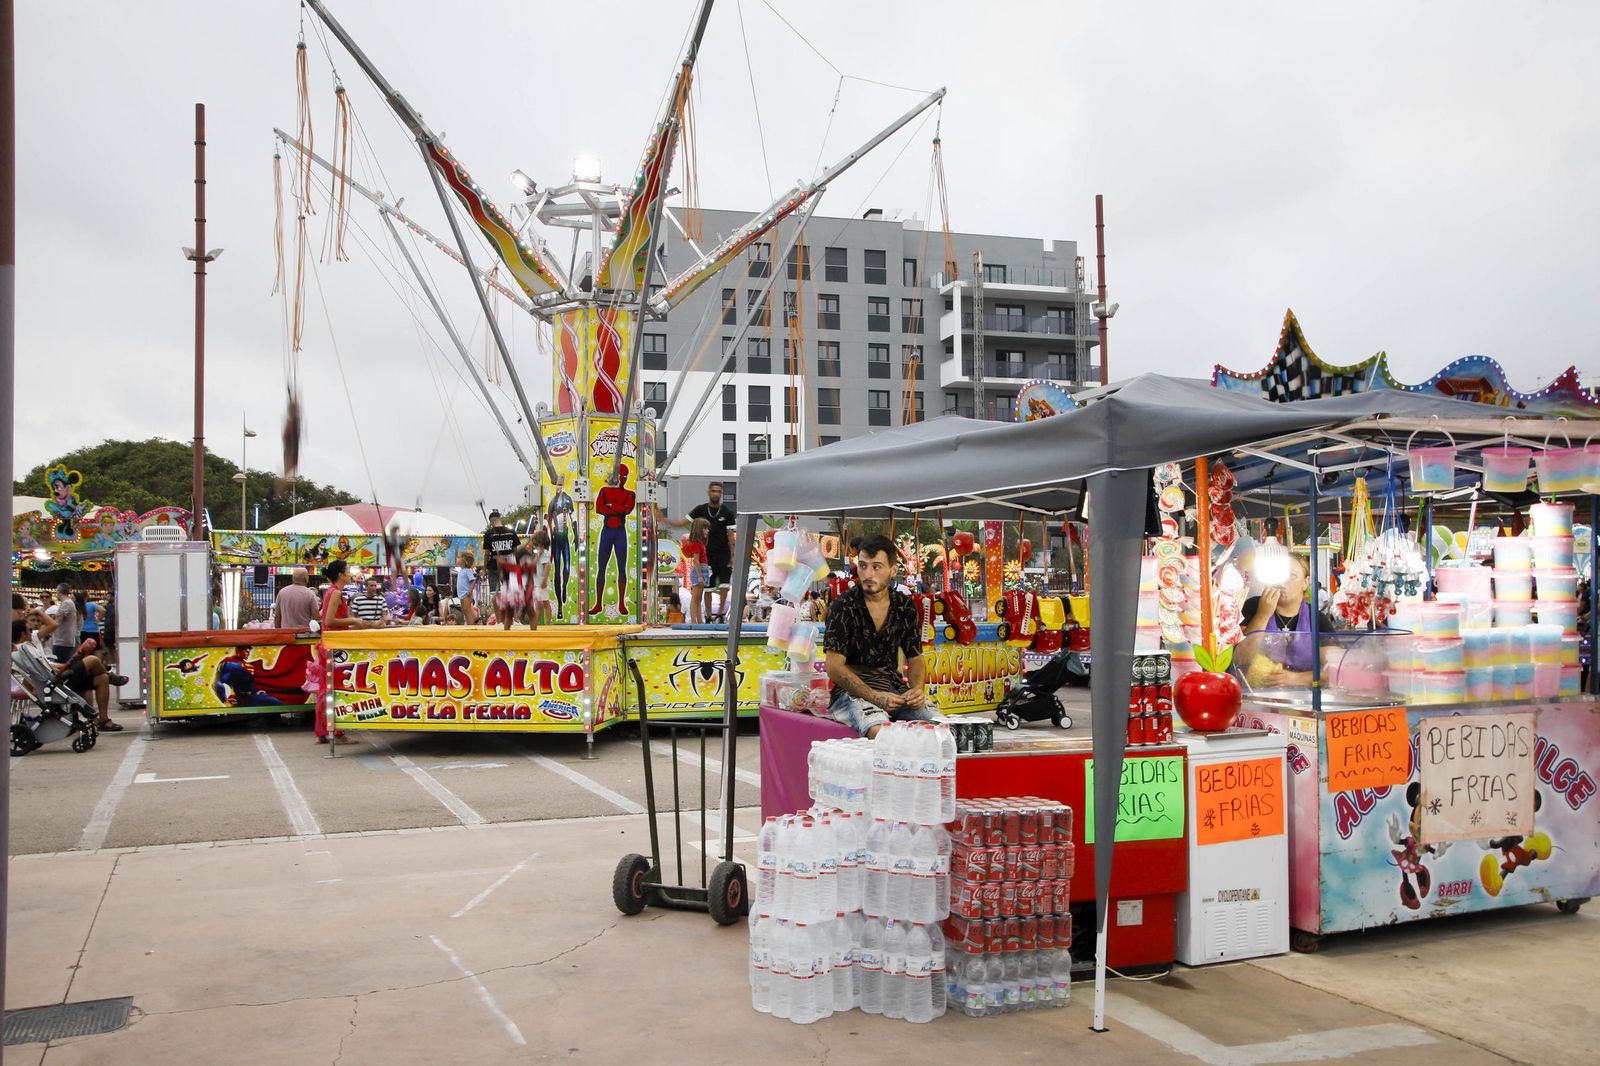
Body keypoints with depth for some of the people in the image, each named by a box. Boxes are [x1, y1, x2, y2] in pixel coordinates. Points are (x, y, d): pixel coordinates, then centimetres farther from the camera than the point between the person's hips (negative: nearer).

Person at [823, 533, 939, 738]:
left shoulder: (905, 606, 8)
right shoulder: (844, 606, -6)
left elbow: (915, 659, 15)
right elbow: (834, 667, -12)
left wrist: (917, 689, -8)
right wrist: (875, 697, -22)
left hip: (894, 687, 5)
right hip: (852, 690, -5)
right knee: (880, 731, -35)